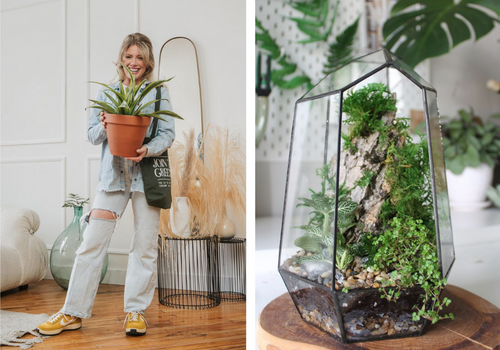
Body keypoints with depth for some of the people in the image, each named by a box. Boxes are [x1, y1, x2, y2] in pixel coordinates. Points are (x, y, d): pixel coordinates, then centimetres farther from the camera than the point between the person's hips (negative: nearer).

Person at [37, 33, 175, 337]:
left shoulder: (159, 93, 6)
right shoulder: (105, 93, 12)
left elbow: (169, 134, -1)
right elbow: (93, 135, 11)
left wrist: (148, 149, -19)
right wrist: (103, 128, -11)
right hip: (113, 174, 1)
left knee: (145, 246, 3)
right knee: (92, 242, -1)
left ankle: (136, 311, 16)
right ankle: (73, 313, 8)